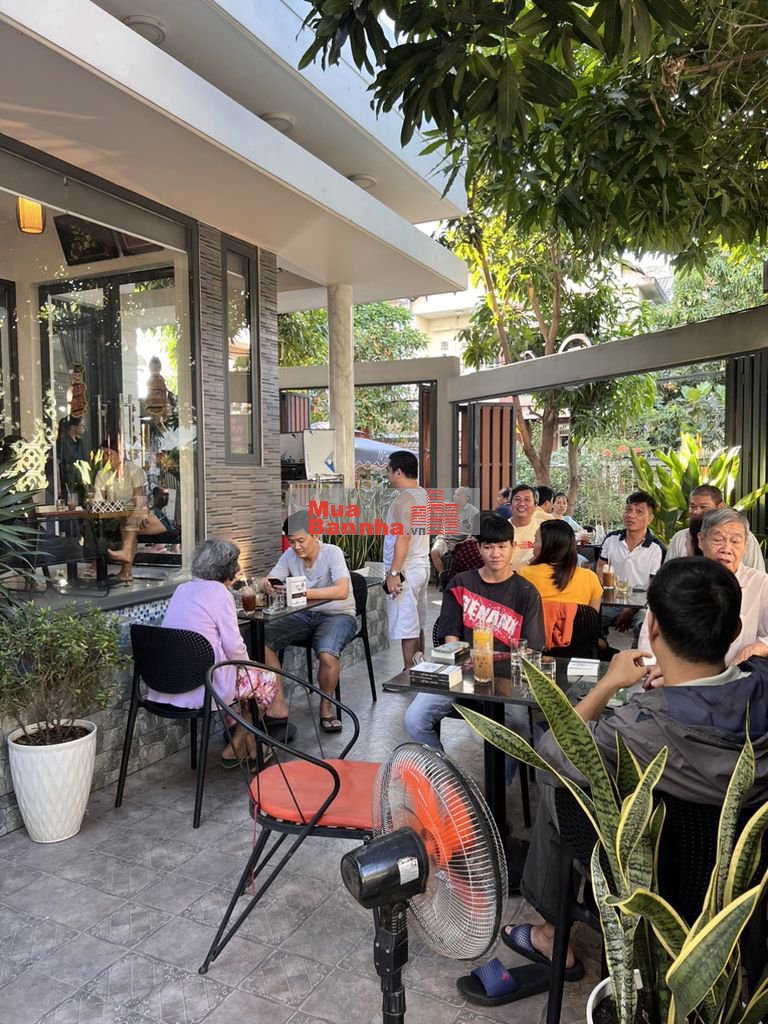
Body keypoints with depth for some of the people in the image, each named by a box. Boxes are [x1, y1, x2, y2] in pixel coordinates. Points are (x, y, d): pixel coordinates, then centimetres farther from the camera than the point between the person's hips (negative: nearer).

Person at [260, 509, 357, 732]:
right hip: (305, 615, 5)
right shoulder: (290, 555, 1)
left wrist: (304, 593, -40)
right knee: (262, 639, -17)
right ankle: (277, 704, -8)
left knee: (327, 655, -35)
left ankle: (326, 707, -6)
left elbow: (342, 591, -30)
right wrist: (266, 584, -24)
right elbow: (270, 580, 3)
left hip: (338, 615, -5)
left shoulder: (332, 553, -16)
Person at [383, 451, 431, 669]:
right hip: (421, 567, 10)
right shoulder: (423, 495, 12)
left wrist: (394, 573, -23)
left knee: (407, 629, -4)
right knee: (416, 625, 17)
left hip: (405, 571, -10)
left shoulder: (404, 498, -17)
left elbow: (403, 537, -23)